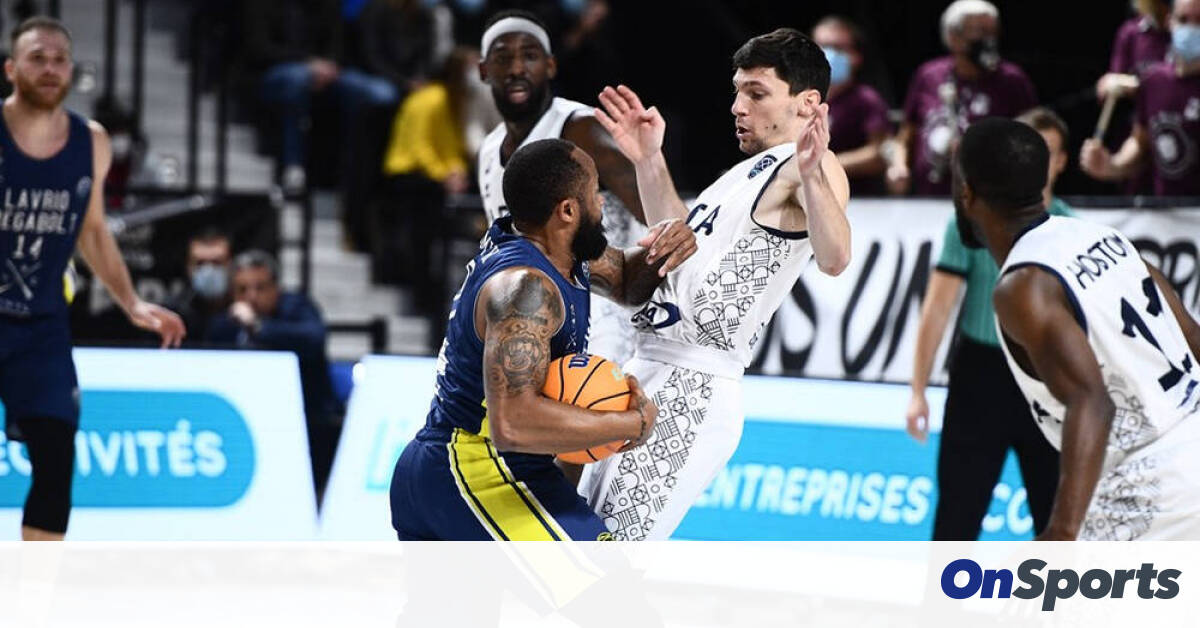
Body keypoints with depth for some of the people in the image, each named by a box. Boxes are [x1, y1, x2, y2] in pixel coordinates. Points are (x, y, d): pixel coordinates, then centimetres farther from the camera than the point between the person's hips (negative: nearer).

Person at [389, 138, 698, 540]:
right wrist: (633, 424, -24)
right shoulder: (525, 286, -23)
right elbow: (512, 422, -33)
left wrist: (663, 250, 1)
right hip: (480, 473, -11)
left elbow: (628, 282, 25)